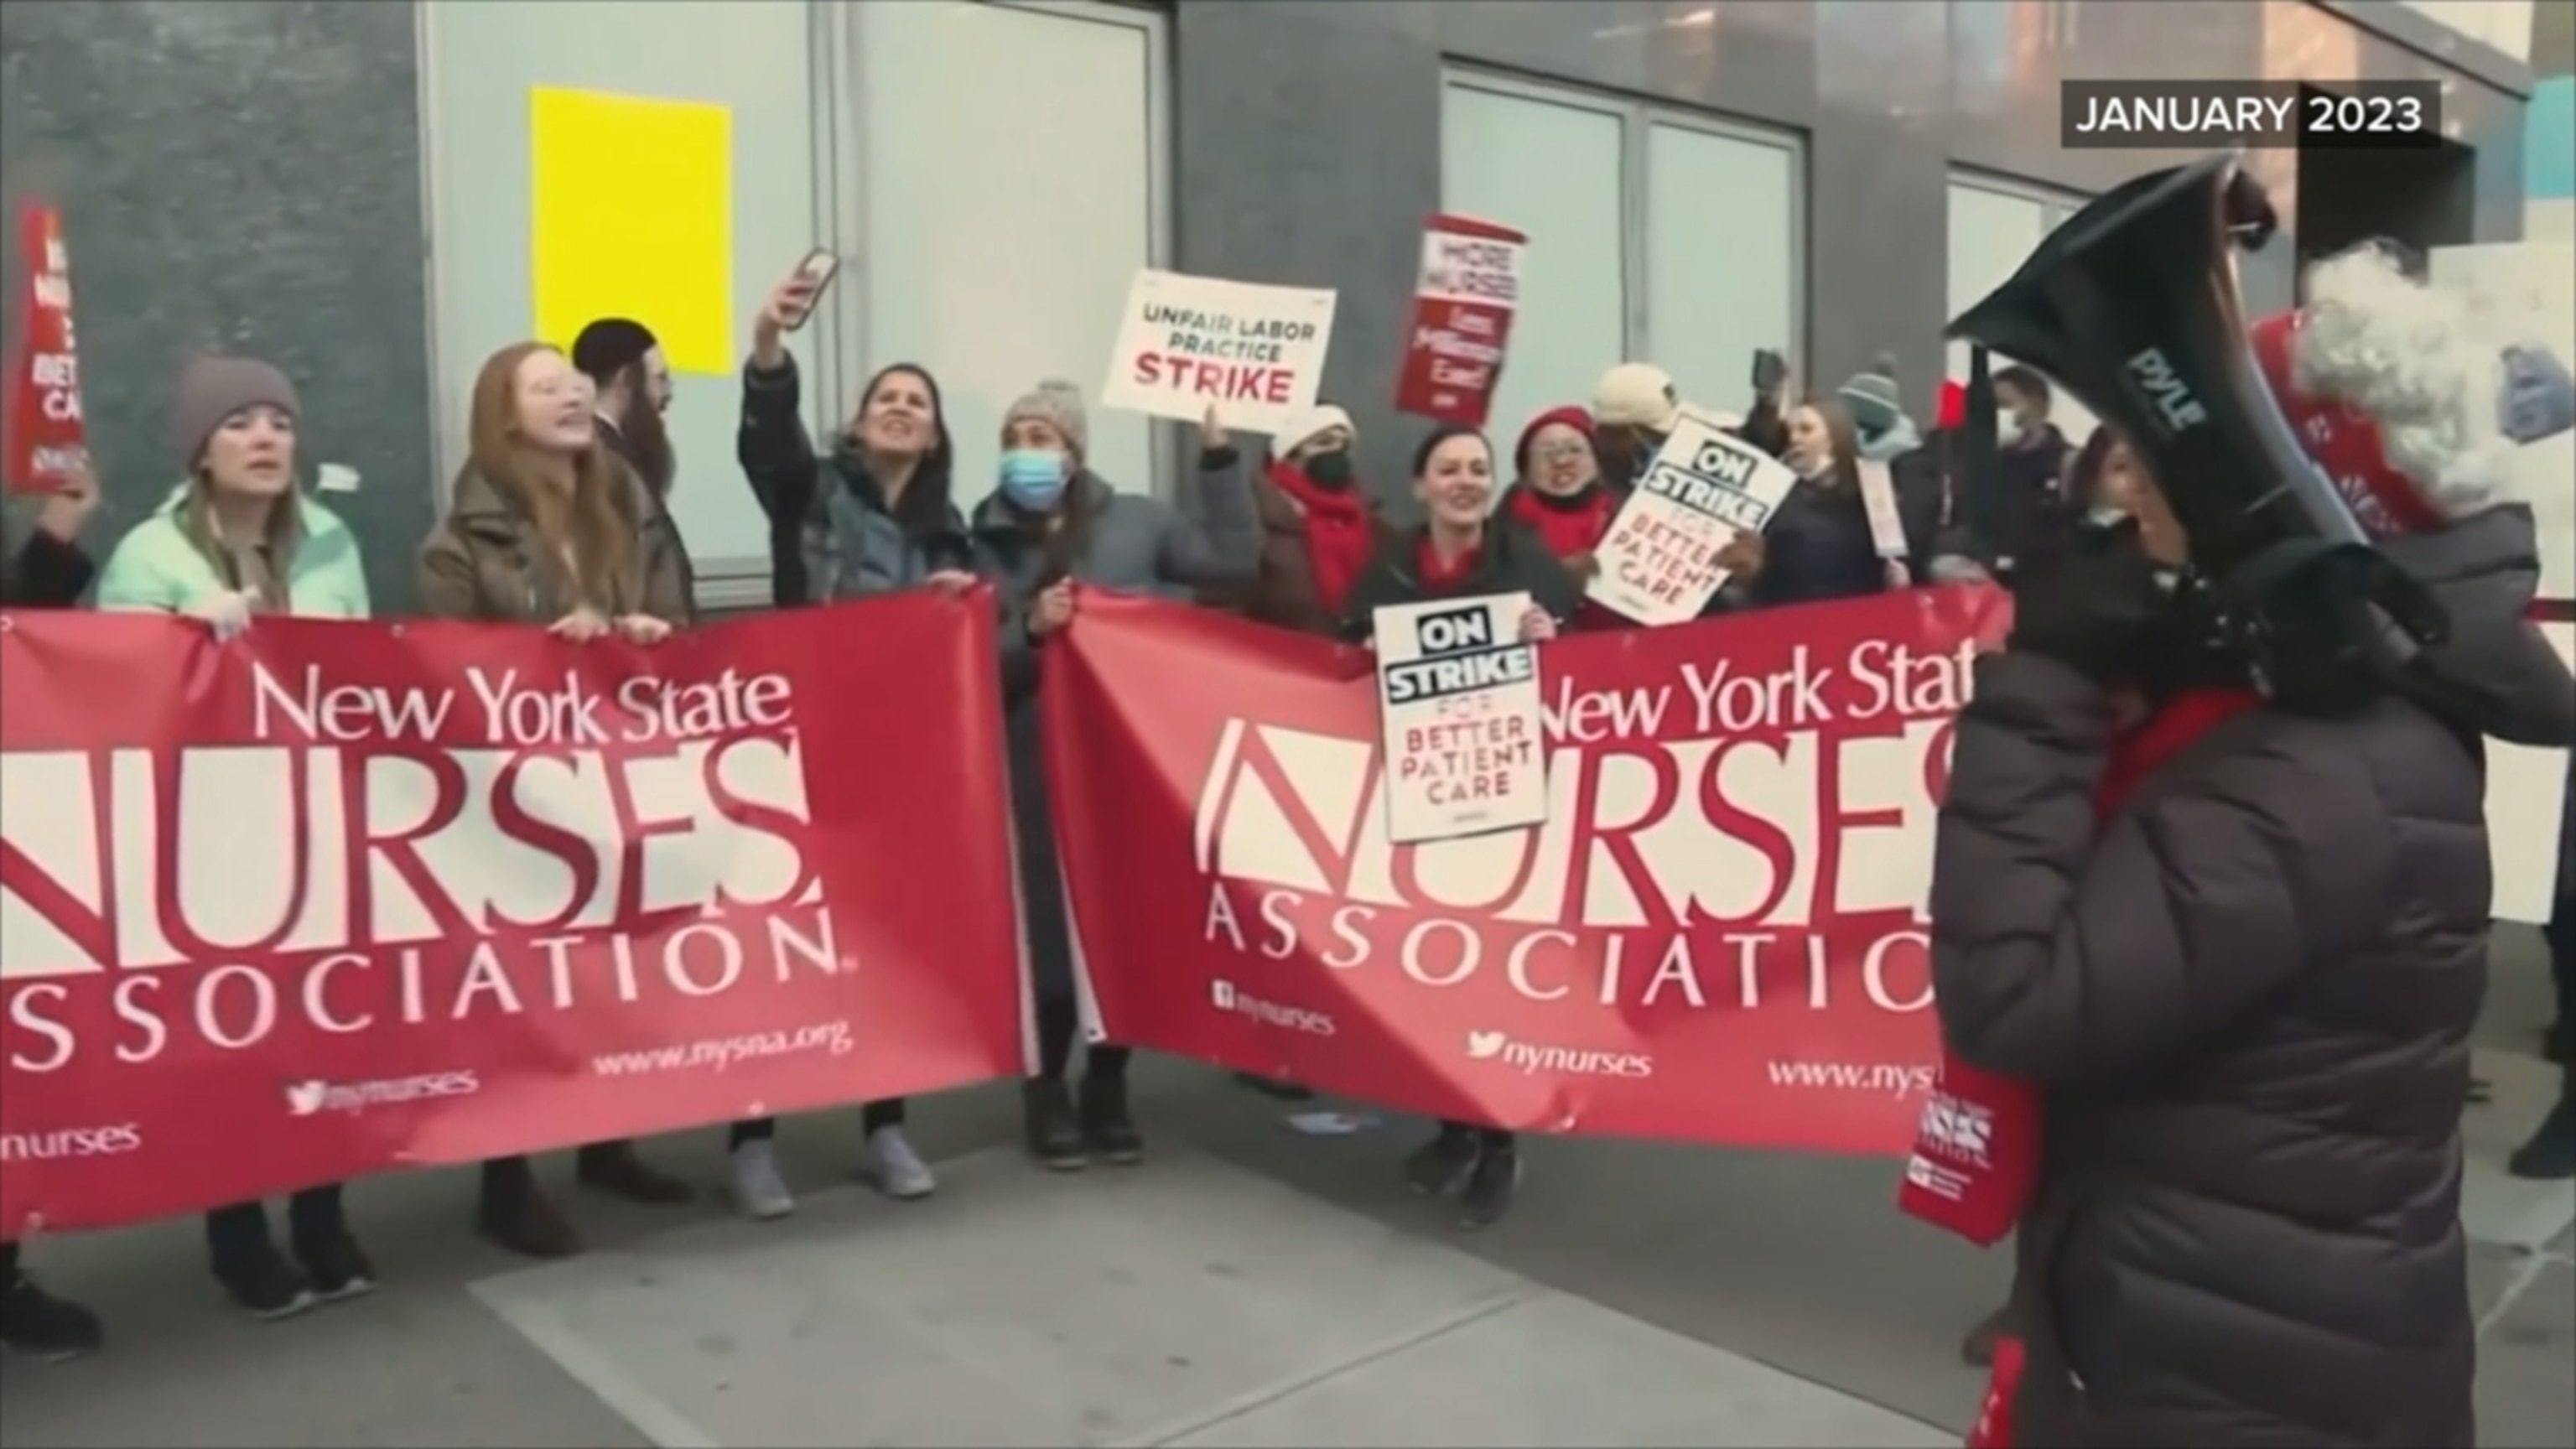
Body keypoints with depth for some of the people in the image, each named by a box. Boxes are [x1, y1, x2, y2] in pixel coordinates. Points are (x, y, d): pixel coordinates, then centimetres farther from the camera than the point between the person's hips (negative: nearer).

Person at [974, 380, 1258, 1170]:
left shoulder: (1137, 520, 8)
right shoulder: (986, 539, 5)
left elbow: (1236, 560, 2)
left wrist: (1219, 457, 1)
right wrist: (1030, 629, -17)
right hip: (1037, 766, -1)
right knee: (1049, 925, -4)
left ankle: (1107, 1089, 22)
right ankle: (1048, 1092, 15)